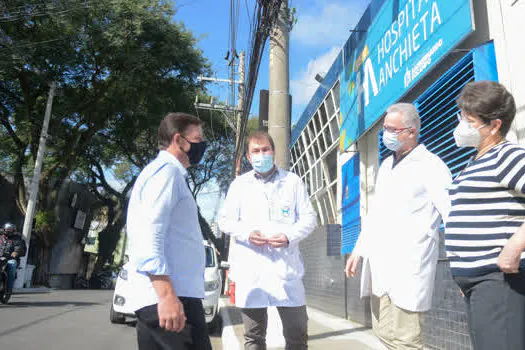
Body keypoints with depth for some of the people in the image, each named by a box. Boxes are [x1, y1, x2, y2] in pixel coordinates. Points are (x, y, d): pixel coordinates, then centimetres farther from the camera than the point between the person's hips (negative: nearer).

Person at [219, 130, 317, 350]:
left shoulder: (292, 181, 9)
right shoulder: (239, 184, 11)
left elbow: (309, 218, 8)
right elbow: (225, 220, 11)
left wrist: (290, 236, -12)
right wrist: (247, 233, -10)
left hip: (286, 267, 0)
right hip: (250, 269, 1)